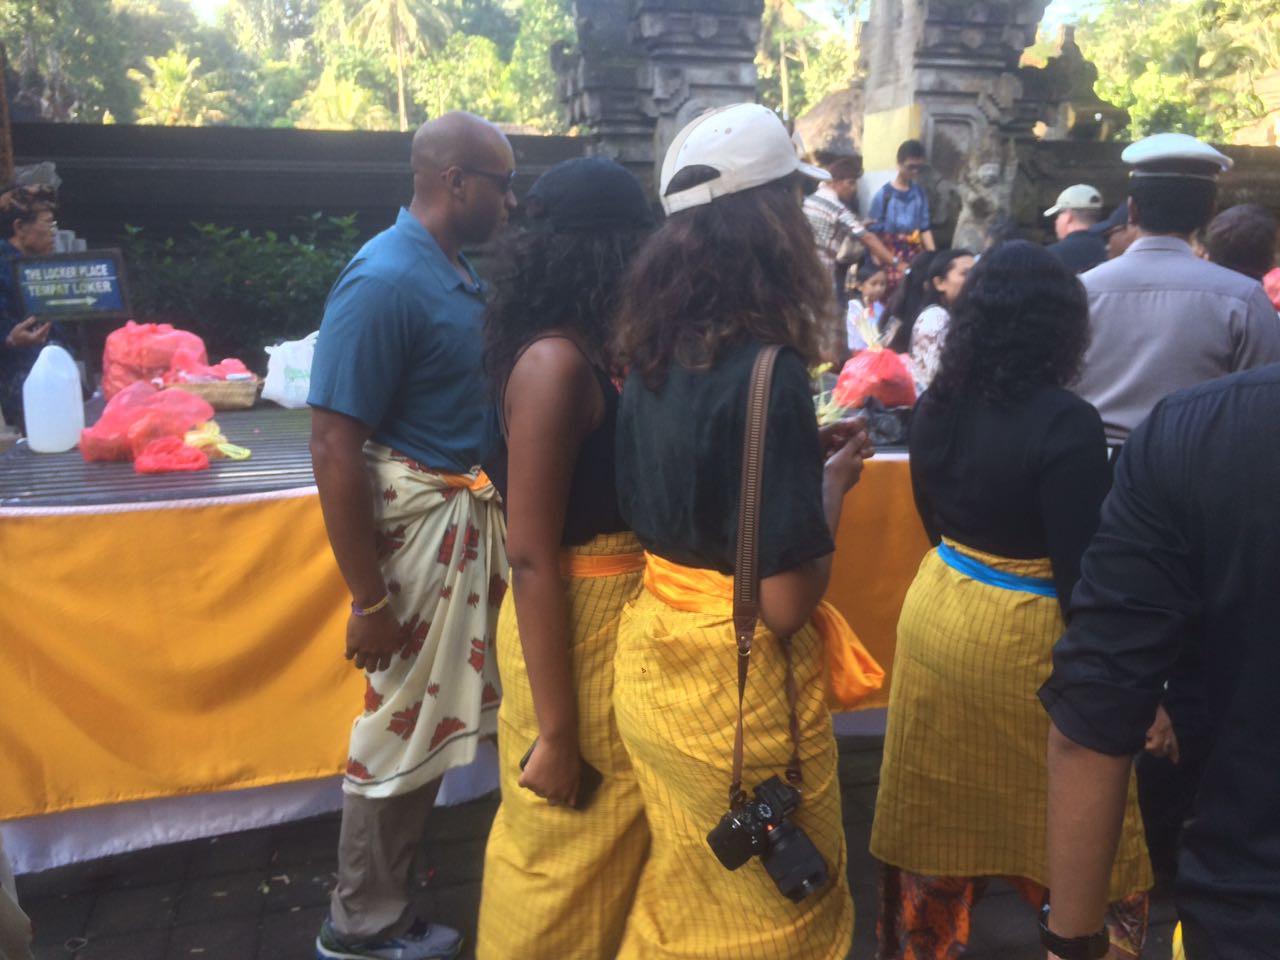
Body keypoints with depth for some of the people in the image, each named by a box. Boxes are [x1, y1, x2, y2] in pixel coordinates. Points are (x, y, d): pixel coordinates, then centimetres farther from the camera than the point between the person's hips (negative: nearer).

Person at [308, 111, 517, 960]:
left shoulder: (459, 272, 7)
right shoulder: (385, 281, -19)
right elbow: (334, 449, -21)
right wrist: (370, 600, -19)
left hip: (469, 513, 8)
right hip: (417, 517, -8)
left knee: (437, 714, 19)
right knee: (406, 723, 6)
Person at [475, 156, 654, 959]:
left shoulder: (590, 350, 4)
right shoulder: (557, 362, -21)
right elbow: (531, 555, -22)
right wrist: (556, 731, -20)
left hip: (617, 619, 9)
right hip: (574, 631, -8)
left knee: (611, 841, 25)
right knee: (570, 851, 13)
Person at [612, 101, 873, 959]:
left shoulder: (654, 352, 0)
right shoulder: (769, 371, -23)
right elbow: (787, 603, -22)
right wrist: (833, 479, -7)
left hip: (652, 663, 7)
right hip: (739, 688, -7)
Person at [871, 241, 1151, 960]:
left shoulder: (939, 405, -2)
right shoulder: (1066, 423, -20)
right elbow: (1079, 572, -19)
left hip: (934, 612, 7)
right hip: (1023, 638, -6)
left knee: (938, 815, 20)